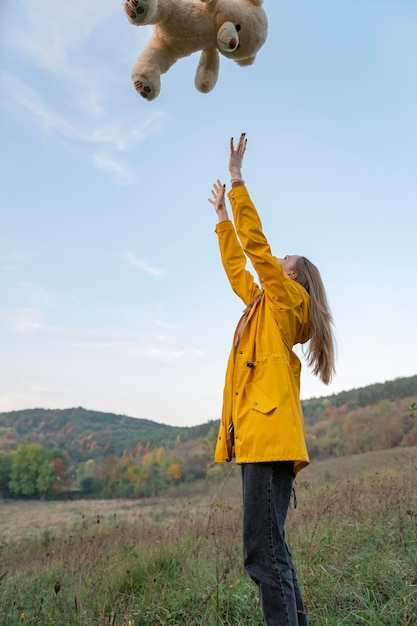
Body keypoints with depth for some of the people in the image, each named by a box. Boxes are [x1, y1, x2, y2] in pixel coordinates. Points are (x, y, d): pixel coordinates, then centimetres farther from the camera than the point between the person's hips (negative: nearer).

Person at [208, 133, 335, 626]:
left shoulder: (288, 300, 1)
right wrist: (222, 215, 38)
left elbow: (255, 243, -5)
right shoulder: (263, 304, 22)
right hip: (258, 439, 9)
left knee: (263, 555, -10)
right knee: (270, 553, 14)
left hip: (269, 438, -9)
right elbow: (235, 263, 32)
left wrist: (237, 180, 1)